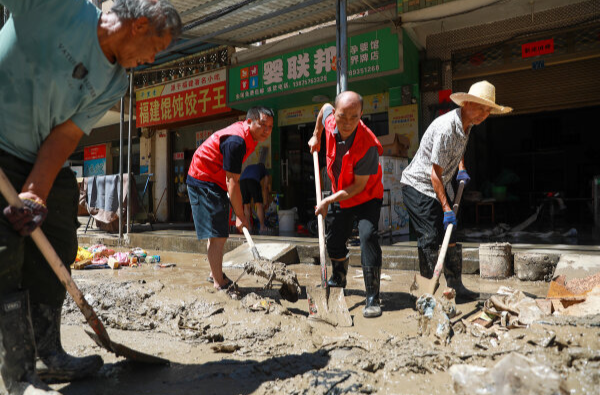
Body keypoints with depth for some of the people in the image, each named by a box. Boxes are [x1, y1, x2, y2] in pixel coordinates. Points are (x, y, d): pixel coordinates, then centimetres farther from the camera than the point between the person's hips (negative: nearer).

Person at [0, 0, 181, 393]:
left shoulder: (114, 84, -2)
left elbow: (66, 135, -8)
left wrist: (36, 193, -21)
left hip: (48, 167, 7)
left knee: (55, 256, 6)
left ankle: (48, 356, 21)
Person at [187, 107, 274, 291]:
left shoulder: (249, 136, 3)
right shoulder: (236, 141, -27)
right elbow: (232, 182, -28)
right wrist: (240, 216, -24)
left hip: (216, 183, 10)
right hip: (203, 181, -10)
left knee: (219, 234, 17)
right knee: (217, 236, -10)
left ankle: (215, 274, 30)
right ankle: (220, 284, -1)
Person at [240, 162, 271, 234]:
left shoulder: (248, 167, 44)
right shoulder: (265, 170, 32)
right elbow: (265, 187, 27)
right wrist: (266, 200, 33)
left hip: (242, 180, 4)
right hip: (253, 181, -4)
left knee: (246, 205, 13)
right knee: (259, 204, 1)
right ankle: (262, 227, -2)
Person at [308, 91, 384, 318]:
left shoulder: (368, 145, -35)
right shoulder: (329, 119, -19)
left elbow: (359, 186, -28)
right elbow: (324, 108, 9)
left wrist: (328, 201, -26)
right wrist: (316, 136, 15)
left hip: (367, 197, -6)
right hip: (339, 195, 6)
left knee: (368, 236, -26)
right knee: (334, 240, 16)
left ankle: (372, 298, -16)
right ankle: (338, 279, 44)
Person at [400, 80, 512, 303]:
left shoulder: (467, 124, 3)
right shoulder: (446, 128, -26)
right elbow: (435, 173, -24)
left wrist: (462, 169, 9)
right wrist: (446, 209, -23)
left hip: (440, 186, 9)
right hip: (418, 185, -9)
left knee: (450, 238, 7)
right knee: (430, 240, -8)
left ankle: (456, 288, 17)